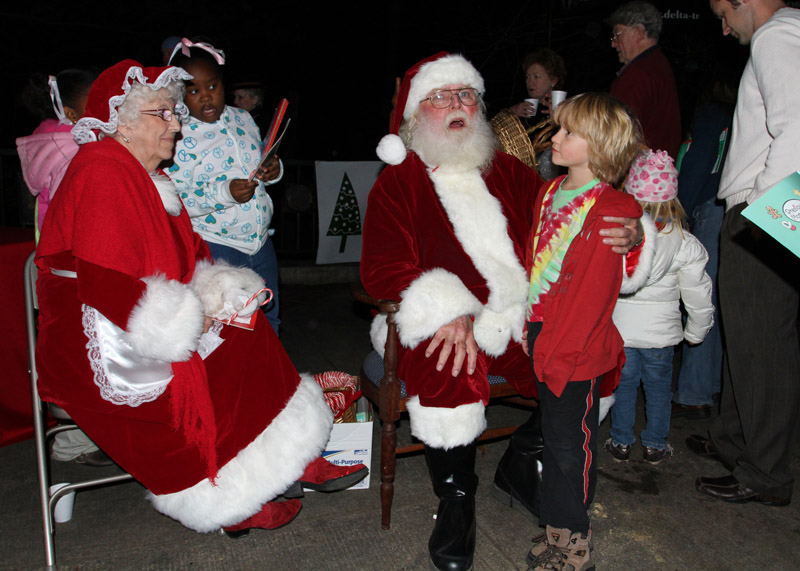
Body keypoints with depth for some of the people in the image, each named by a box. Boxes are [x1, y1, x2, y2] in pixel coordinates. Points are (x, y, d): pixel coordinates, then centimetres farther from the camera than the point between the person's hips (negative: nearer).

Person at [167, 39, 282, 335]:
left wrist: (273, 170, -2)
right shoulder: (179, 137, -12)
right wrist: (224, 193, -28)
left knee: (268, 319, 18)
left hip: (259, 241, 6)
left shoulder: (243, 119, 7)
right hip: (214, 247, -6)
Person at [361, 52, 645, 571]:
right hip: (440, 326, -4)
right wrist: (448, 312, -25)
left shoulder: (510, 172, 17)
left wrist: (625, 235, -11)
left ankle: (520, 467, 12)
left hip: (517, 321, 5)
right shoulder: (398, 183, 3)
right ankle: (456, 499, -7)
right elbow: (383, 269, -9)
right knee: (449, 370, -35)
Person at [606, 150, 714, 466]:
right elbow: (698, 295, -4)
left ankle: (621, 442, 25)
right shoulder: (685, 244, -11)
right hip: (660, 332, 0)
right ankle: (655, 445, 29)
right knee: (658, 387, 17)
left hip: (617, 328, 0)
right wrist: (696, 332, 12)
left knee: (623, 384, 16)